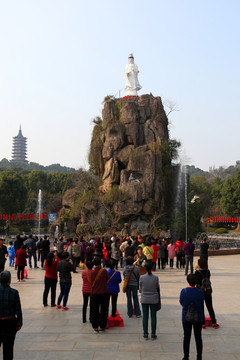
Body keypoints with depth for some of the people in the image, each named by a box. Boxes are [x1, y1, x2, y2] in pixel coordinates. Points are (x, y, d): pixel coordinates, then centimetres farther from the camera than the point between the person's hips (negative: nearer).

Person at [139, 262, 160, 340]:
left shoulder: (142, 277, -11)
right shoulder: (156, 278, -12)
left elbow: (140, 289, 1)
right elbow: (157, 288, 2)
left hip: (144, 299, 0)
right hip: (154, 299, 0)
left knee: (145, 316, 9)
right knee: (153, 316, 9)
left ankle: (145, 334, 13)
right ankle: (153, 334, 13)